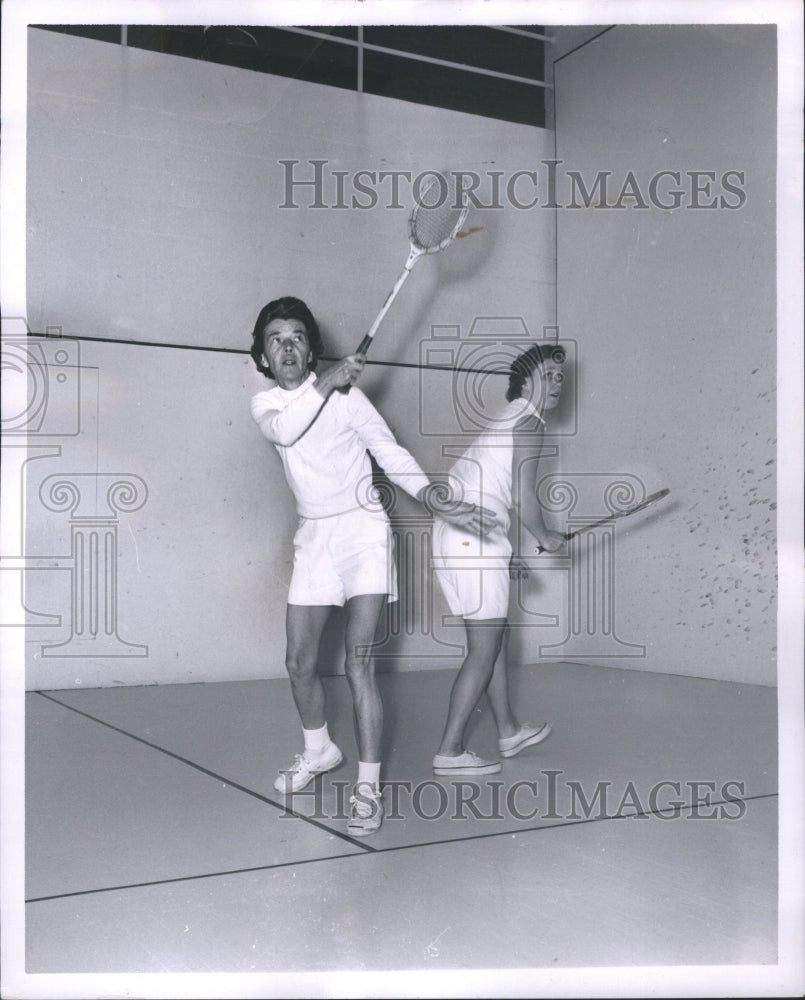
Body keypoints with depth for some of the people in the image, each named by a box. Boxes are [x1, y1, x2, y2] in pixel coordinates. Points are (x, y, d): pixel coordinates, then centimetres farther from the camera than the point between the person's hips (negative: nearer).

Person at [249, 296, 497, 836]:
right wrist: (325, 384, -29)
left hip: (362, 532, -5)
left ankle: (368, 787, -6)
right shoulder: (265, 404, 5)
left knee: (358, 666, -13)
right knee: (300, 662, 12)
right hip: (313, 538, 5)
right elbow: (284, 431, -19)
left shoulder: (347, 395, -6)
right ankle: (320, 750, 37)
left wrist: (440, 502, -23)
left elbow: (392, 455, -10)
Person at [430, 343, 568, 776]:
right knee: (483, 651, -4)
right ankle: (450, 752, 0)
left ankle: (509, 730, 30)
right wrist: (545, 536, 1)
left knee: (495, 638, 18)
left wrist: (503, 557, 23)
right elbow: (521, 494, -15)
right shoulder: (528, 420, -5)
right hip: (473, 543, -10)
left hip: (453, 537, 10)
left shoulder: (506, 420, 24)